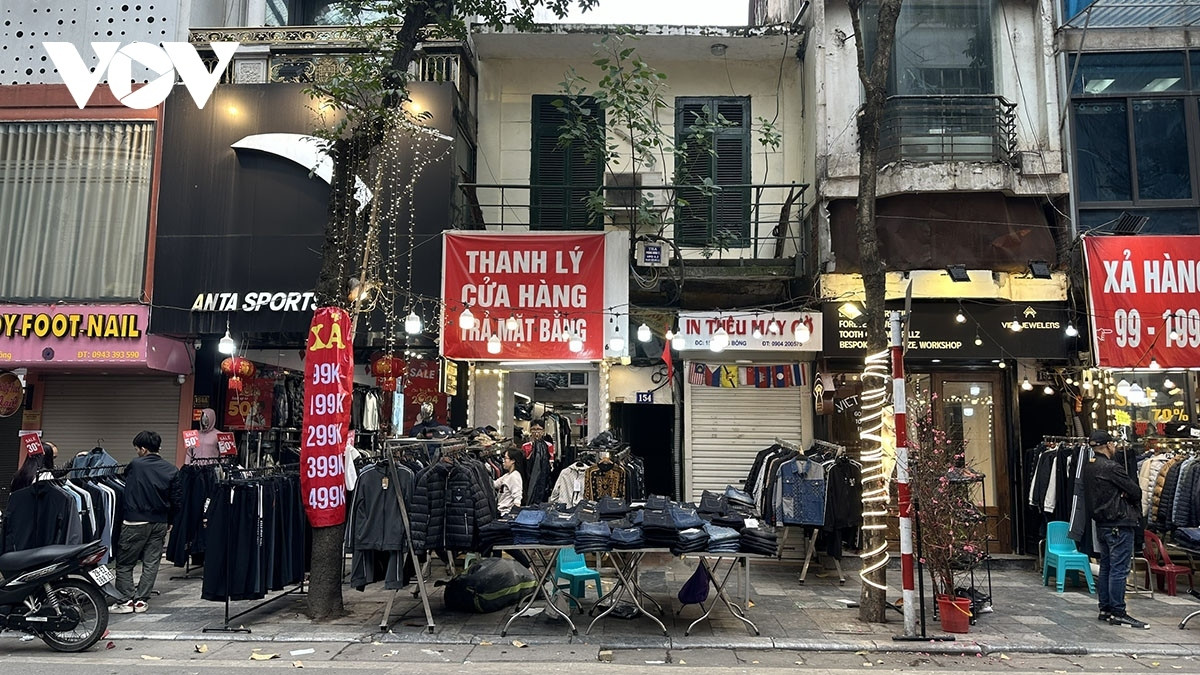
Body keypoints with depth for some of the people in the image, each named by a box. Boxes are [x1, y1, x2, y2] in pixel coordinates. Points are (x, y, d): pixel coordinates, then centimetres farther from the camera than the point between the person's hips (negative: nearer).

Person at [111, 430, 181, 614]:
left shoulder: (135, 466, -8)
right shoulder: (172, 470, 1)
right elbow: (177, 499, 3)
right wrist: (169, 521, 14)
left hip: (135, 522, -4)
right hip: (160, 523, 4)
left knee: (124, 563, 8)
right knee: (151, 563, 10)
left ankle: (126, 600, 6)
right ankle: (140, 600, 11)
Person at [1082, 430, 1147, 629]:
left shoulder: (1088, 467, 9)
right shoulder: (1112, 468, -17)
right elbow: (1136, 491, -11)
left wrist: (1121, 495, 0)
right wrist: (1133, 503, 10)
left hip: (1101, 523, 9)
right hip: (1119, 524, -9)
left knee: (1106, 567, 14)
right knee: (1119, 568, -4)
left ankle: (1105, 609, 20)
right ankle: (1118, 613, 0)